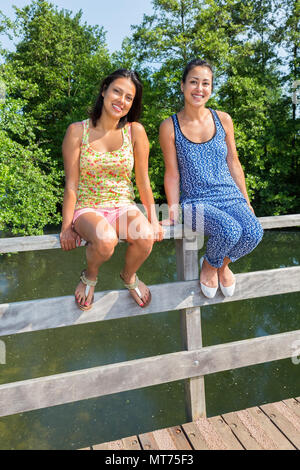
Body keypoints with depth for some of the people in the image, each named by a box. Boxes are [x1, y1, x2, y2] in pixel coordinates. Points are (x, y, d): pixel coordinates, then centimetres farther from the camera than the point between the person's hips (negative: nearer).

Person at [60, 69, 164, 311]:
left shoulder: (135, 131, 0)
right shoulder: (77, 131, -4)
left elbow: (143, 181, 2)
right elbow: (71, 184, -4)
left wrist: (153, 219, -1)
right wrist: (66, 226, -7)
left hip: (124, 206, 2)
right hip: (87, 208, -1)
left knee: (145, 237, -30)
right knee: (105, 241, -35)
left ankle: (129, 276, 7)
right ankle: (90, 276, 4)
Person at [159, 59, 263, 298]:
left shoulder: (223, 120, 6)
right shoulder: (170, 127, -1)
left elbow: (233, 163, 11)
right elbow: (172, 173, 1)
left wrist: (247, 203, 11)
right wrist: (173, 211, -4)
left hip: (231, 196, 3)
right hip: (196, 202, -3)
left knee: (254, 233, -26)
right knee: (230, 231, -33)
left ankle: (223, 263, 9)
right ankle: (209, 265, 4)